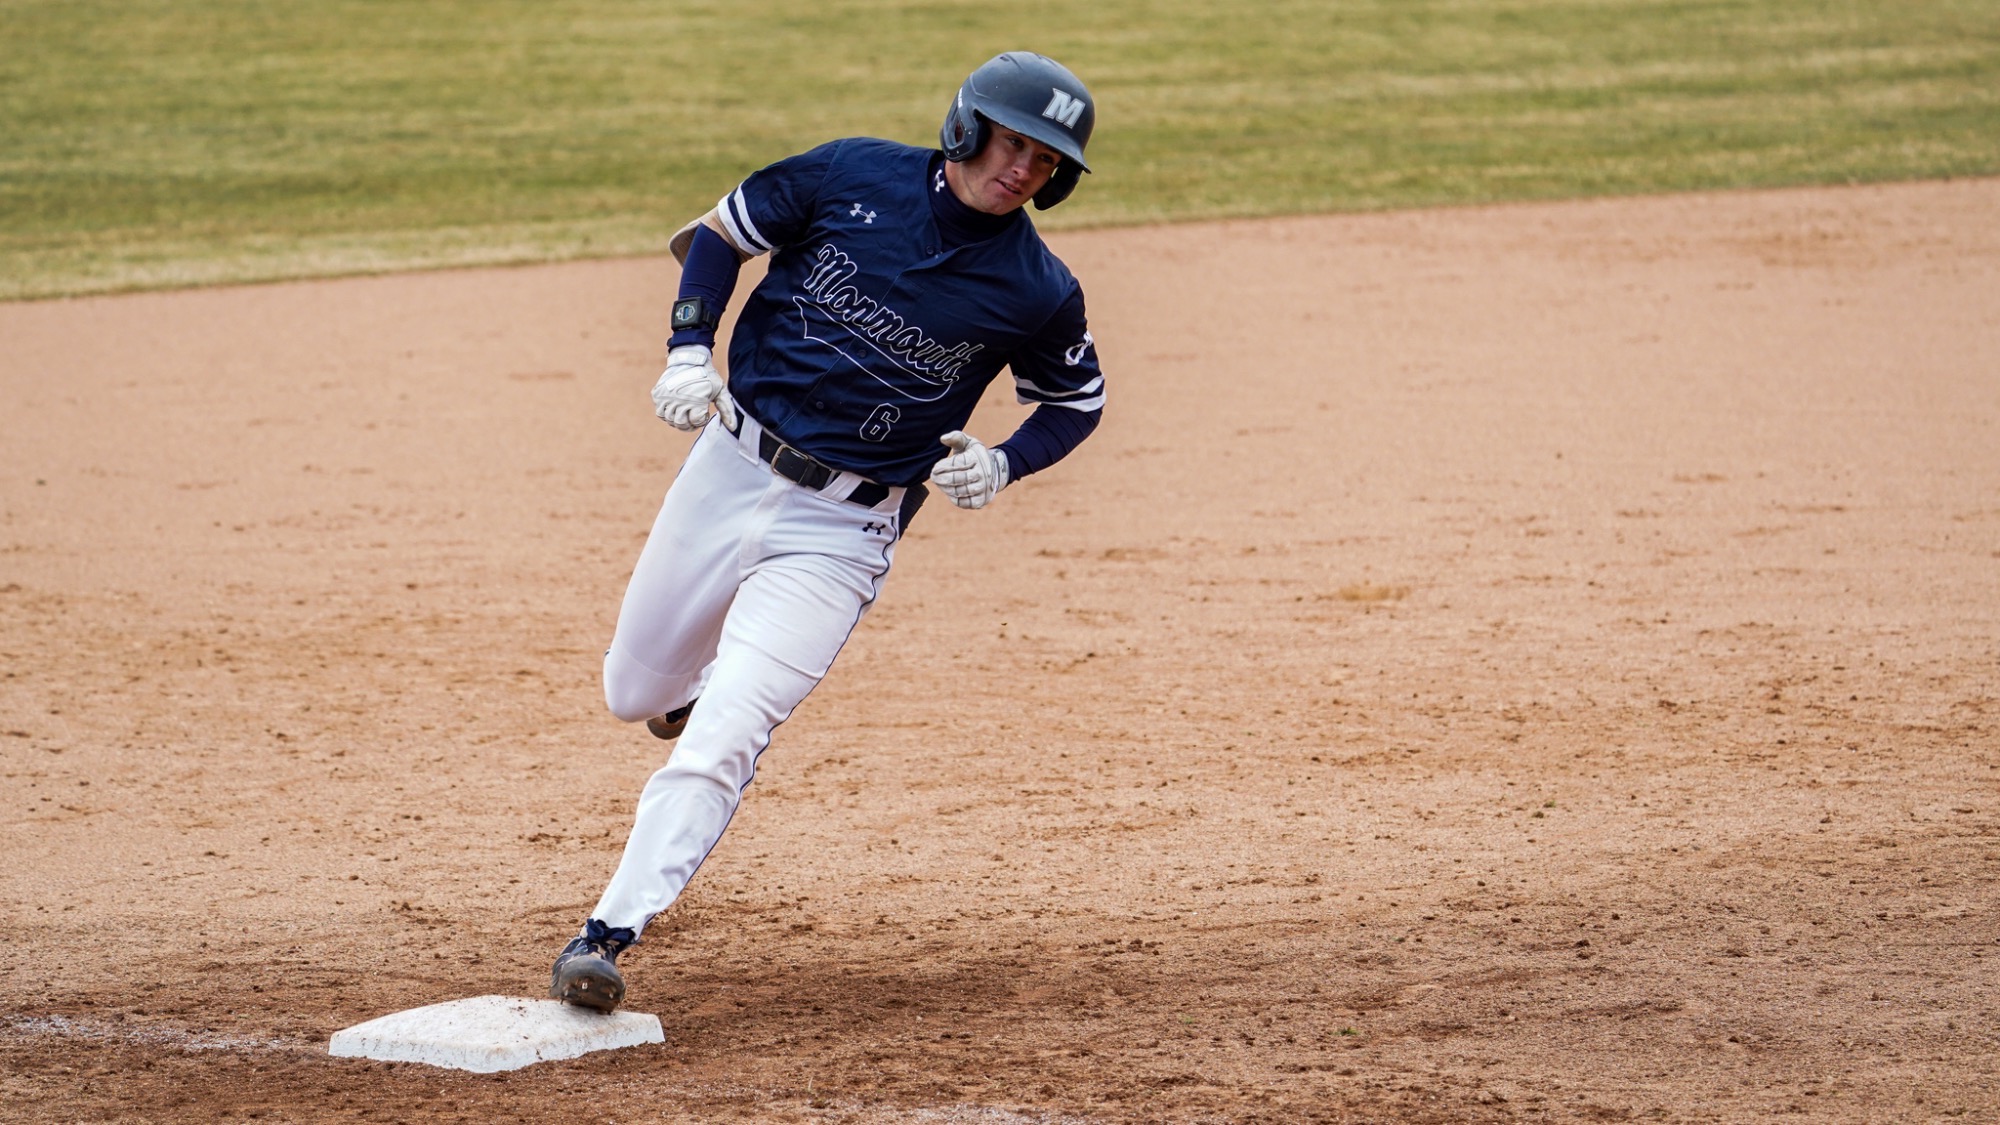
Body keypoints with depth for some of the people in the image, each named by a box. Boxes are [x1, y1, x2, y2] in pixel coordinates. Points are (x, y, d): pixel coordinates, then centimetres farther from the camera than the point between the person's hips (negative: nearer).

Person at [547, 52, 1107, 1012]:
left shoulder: (1037, 292, -9)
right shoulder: (854, 176, -7)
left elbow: (1077, 402, 8)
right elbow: (724, 231, 6)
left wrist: (1003, 465, -11)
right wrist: (688, 347, -8)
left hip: (842, 528, -3)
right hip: (731, 465, 3)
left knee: (720, 740, -17)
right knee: (635, 692, 17)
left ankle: (609, 935, -16)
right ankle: (706, 678, 53)